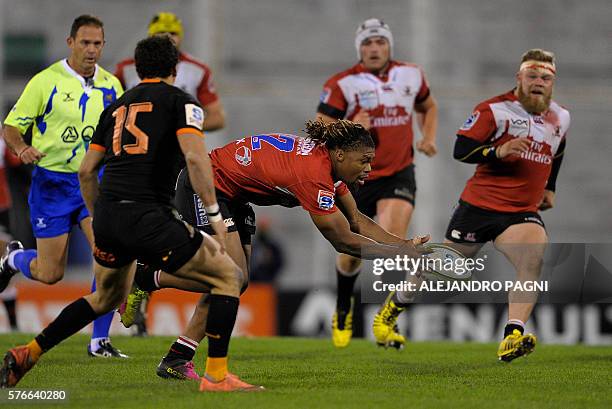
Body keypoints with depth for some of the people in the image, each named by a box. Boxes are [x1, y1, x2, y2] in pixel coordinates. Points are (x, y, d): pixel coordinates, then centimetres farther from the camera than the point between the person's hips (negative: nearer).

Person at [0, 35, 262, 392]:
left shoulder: (116, 107, 20)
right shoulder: (179, 101, 2)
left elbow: (86, 171, 19)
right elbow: (195, 156, -14)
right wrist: (214, 213, -9)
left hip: (107, 217, 7)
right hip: (148, 217, -7)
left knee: (107, 298, 30)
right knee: (228, 276, 5)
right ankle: (216, 376, -3)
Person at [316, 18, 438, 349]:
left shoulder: (411, 75, 5)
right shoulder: (342, 84, -7)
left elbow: (428, 107, 25)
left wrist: (428, 138, 8)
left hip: (399, 174, 1)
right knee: (351, 254, 6)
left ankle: (385, 321, -12)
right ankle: (343, 310, 36)